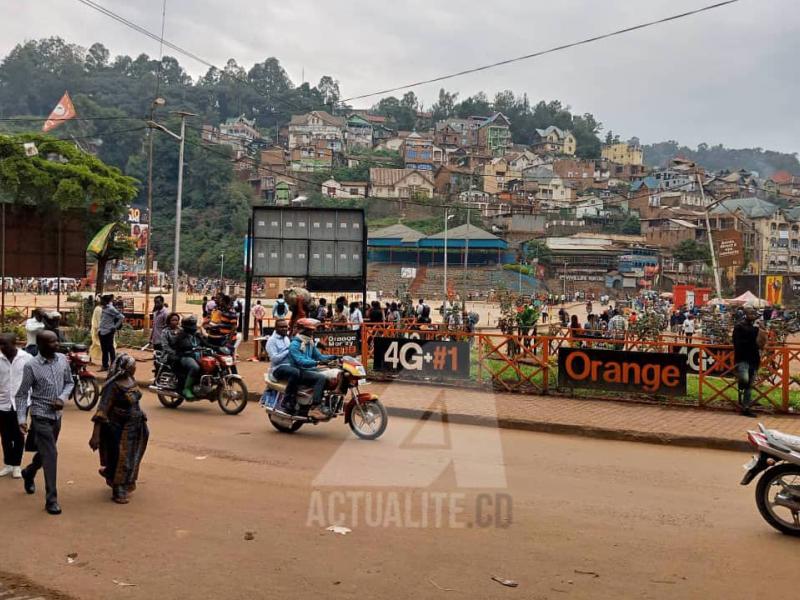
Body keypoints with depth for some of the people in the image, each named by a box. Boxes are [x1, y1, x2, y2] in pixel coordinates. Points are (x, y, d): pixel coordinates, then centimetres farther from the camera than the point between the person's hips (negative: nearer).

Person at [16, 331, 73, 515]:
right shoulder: (31, 366, -14)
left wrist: (62, 398, -8)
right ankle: (51, 500, -1)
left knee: (45, 452, 21)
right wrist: (22, 418, -14)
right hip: (40, 415, -6)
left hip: (57, 415, 6)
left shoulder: (62, 360, -1)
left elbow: (69, 382, 11)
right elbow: (21, 394, -8)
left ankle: (28, 473, 53)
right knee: (50, 455, -9)